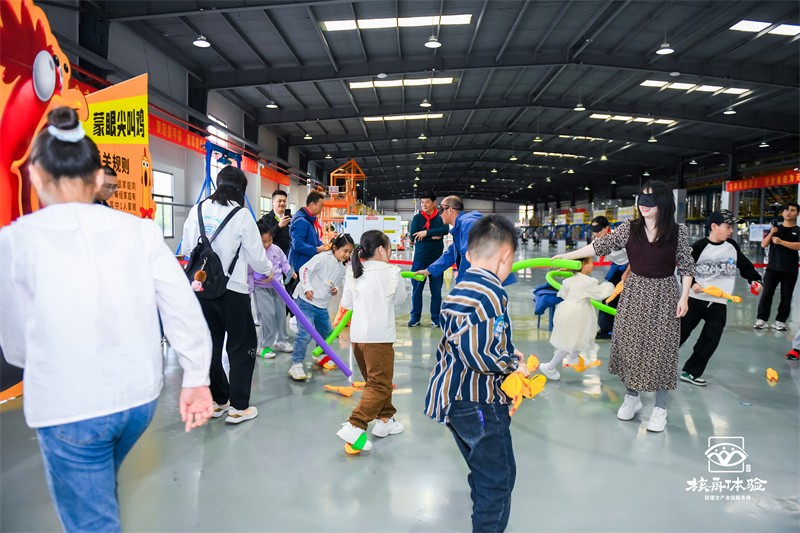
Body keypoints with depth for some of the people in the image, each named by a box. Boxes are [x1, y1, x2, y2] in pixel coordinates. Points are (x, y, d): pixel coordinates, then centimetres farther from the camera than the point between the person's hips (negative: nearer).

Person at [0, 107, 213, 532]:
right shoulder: (139, 229, -3)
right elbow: (184, 309, -6)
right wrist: (196, 379, 4)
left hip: (68, 407, -3)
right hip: (139, 395, 4)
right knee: (97, 489, 32)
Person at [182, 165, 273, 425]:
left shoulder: (197, 209, 3)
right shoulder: (241, 214, -12)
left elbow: (188, 247, 9)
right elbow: (256, 254, -6)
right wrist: (267, 270, 14)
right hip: (232, 289, -5)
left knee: (211, 344, 16)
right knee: (242, 345, 7)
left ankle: (217, 400, 27)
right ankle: (238, 406, 9)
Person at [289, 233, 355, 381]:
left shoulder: (342, 269, 10)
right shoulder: (323, 258, -14)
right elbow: (304, 270, -15)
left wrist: (335, 289, 1)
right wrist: (307, 288, -23)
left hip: (322, 306, 8)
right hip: (306, 301, -8)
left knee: (327, 332, 21)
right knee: (305, 333, -18)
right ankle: (296, 365, -10)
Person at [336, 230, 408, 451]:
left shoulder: (353, 272, 8)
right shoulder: (391, 272, -5)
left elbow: (346, 303, 14)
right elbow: (400, 298, 9)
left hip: (357, 334, 7)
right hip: (379, 335, -7)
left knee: (377, 380, 21)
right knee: (380, 385, -1)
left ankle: (385, 420, 31)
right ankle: (354, 427, -10)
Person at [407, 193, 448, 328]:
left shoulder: (441, 217, 1)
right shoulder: (417, 217, 5)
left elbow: (445, 230, -19)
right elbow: (413, 234, -9)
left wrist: (426, 233, -22)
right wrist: (433, 236, -14)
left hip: (436, 258, -1)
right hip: (419, 257, 1)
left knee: (436, 290, 5)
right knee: (416, 288, 5)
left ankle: (435, 318, 15)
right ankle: (415, 317, 15)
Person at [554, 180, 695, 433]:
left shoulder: (678, 231, -6)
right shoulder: (629, 228, -2)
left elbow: (686, 267, -2)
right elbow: (601, 245, -4)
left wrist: (684, 297, -7)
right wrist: (567, 255, -9)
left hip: (663, 295, -2)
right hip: (634, 293, 2)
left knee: (660, 348, 3)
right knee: (630, 344, 8)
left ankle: (660, 407, 19)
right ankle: (631, 397, 28)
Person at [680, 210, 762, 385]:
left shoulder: (732, 246, 5)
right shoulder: (700, 246, -9)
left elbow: (745, 265, 15)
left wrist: (754, 279, 1)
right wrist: (692, 283, -21)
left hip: (719, 303, 4)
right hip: (696, 298, -4)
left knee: (710, 341, 1)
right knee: (679, 333, 2)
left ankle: (691, 372, 11)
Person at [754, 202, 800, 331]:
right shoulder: (775, 228, 11)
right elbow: (763, 244, 4)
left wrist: (781, 241, -20)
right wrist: (771, 233, -11)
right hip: (772, 267, 1)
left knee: (786, 297, 2)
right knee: (766, 294, -1)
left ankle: (780, 321, 7)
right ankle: (761, 319, 2)